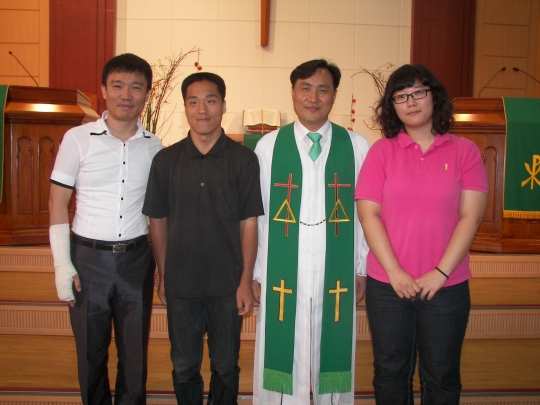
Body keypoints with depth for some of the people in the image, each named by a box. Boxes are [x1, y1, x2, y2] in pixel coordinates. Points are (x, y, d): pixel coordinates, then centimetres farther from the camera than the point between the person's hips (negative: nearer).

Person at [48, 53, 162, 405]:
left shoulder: (153, 147, 3)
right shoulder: (78, 139, -4)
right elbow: (58, 203, -1)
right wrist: (62, 264, -6)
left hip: (137, 259, 2)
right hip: (88, 257, -1)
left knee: (136, 352, 12)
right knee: (91, 352, 13)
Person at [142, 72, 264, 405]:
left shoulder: (243, 159, -5)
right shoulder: (166, 160, -1)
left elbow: (249, 223, -5)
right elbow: (158, 222, 5)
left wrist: (246, 281, -6)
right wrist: (163, 276, 5)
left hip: (228, 285, -1)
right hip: (180, 286, 2)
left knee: (225, 367, 15)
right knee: (184, 367, 17)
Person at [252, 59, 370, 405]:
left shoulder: (357, 147, 0)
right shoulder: (269, 145, 0)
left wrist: (362, 269, 4)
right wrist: (256, 272, 2)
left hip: (337, 274, 1)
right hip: (282, 273, 0)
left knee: (333, 353, 13)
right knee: (281, 353, 10)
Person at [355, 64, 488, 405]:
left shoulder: (465, 151, 1)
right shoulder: (382, 150, 1)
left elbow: (470, 216, -5)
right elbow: (369, 213, -6)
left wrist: (441, 272, -12)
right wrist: (395, 271, -12)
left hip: (447, 286, 0)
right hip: (387, 286, 0)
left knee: (442, 377, 14)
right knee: (391, 374, 14)